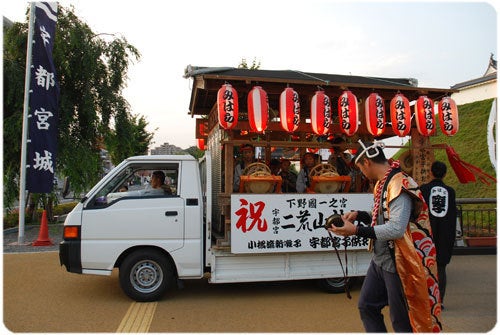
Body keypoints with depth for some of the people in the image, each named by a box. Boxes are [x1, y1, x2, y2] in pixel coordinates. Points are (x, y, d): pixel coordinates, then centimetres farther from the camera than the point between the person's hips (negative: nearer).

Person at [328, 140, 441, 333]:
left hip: (396, 264, -9)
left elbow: (396, 228, -32)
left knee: (401, 321, 6)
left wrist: (357, 231, -32)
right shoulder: (381, 184, 8)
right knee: (366, 306, 18)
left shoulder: (399, 186, -22)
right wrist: (359, 215, 5)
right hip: (379, 260, 10)